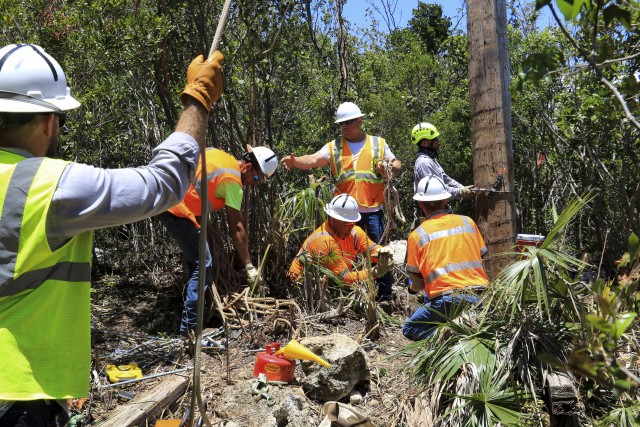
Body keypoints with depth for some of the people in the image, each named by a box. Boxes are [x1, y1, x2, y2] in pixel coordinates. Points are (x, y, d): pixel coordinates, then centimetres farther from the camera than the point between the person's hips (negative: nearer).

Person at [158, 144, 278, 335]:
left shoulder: (220, 154, 10)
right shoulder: (232, 181, -14)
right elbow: (236, 228, -15)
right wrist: (249, 266, -11)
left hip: (164, 199, 10)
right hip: (177, 210, -10)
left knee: (196, 261, 20)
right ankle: (190, 327, -7)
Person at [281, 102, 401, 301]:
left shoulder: (378, 143, 7)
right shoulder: (334, 147, 5)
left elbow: (397, 165, 13)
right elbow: (313, 160, -9)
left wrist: (390, 168, -10)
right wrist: (295, 161, -29)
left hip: (373, 211, -1)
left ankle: (385, 295, 18)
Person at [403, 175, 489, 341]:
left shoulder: (417, 235, 1)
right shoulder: (467, 221, 10)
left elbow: (417, 283, 2)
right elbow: (481, 258, 17)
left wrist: (412, 288, 26)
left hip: (447, 301, -5)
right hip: (479, 295, 6)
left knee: (409, 329, 16)